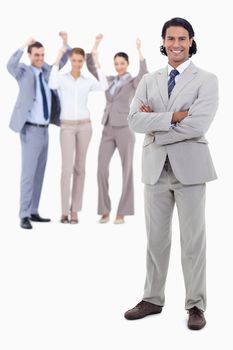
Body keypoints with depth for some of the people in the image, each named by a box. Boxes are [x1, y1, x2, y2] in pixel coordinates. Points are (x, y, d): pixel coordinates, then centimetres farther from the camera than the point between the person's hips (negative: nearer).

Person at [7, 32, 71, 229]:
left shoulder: (46, 71, 11)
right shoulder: (24, 72, -6)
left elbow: (64, 60, 15)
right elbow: (10, 66, -27)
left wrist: (65, 42, -2)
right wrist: (24, 45, -36)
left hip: (45, 131, 7)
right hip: (31, 131, -7)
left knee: (39, 173, 9)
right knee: (28, 173, -8)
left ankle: (33, 212, 17)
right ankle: (24, 216, -4)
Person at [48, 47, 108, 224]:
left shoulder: (88, 81, 6)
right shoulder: (62, 78, -1)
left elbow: (104, 87, -14)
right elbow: (52, 85, -25)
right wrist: (57, 60, -19)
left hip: (84, 125, 2)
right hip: (67, 127, -2)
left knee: (79, 167, 3)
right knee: (67, 168, -9)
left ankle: (75, 210, 10)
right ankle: (65, 211, 0)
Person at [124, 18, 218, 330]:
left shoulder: (206, 80, -1)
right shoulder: (149, 81, 10)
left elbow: (199, 124, -16)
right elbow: (135, 120, -5)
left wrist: (156, 123, -10)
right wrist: (173, 117, -16)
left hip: (189, 166, -3)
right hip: (156, 167, 4)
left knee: (193, 240, 4)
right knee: (156, 238, 11)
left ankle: (196, 305, 16)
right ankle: (153, 299, 24)